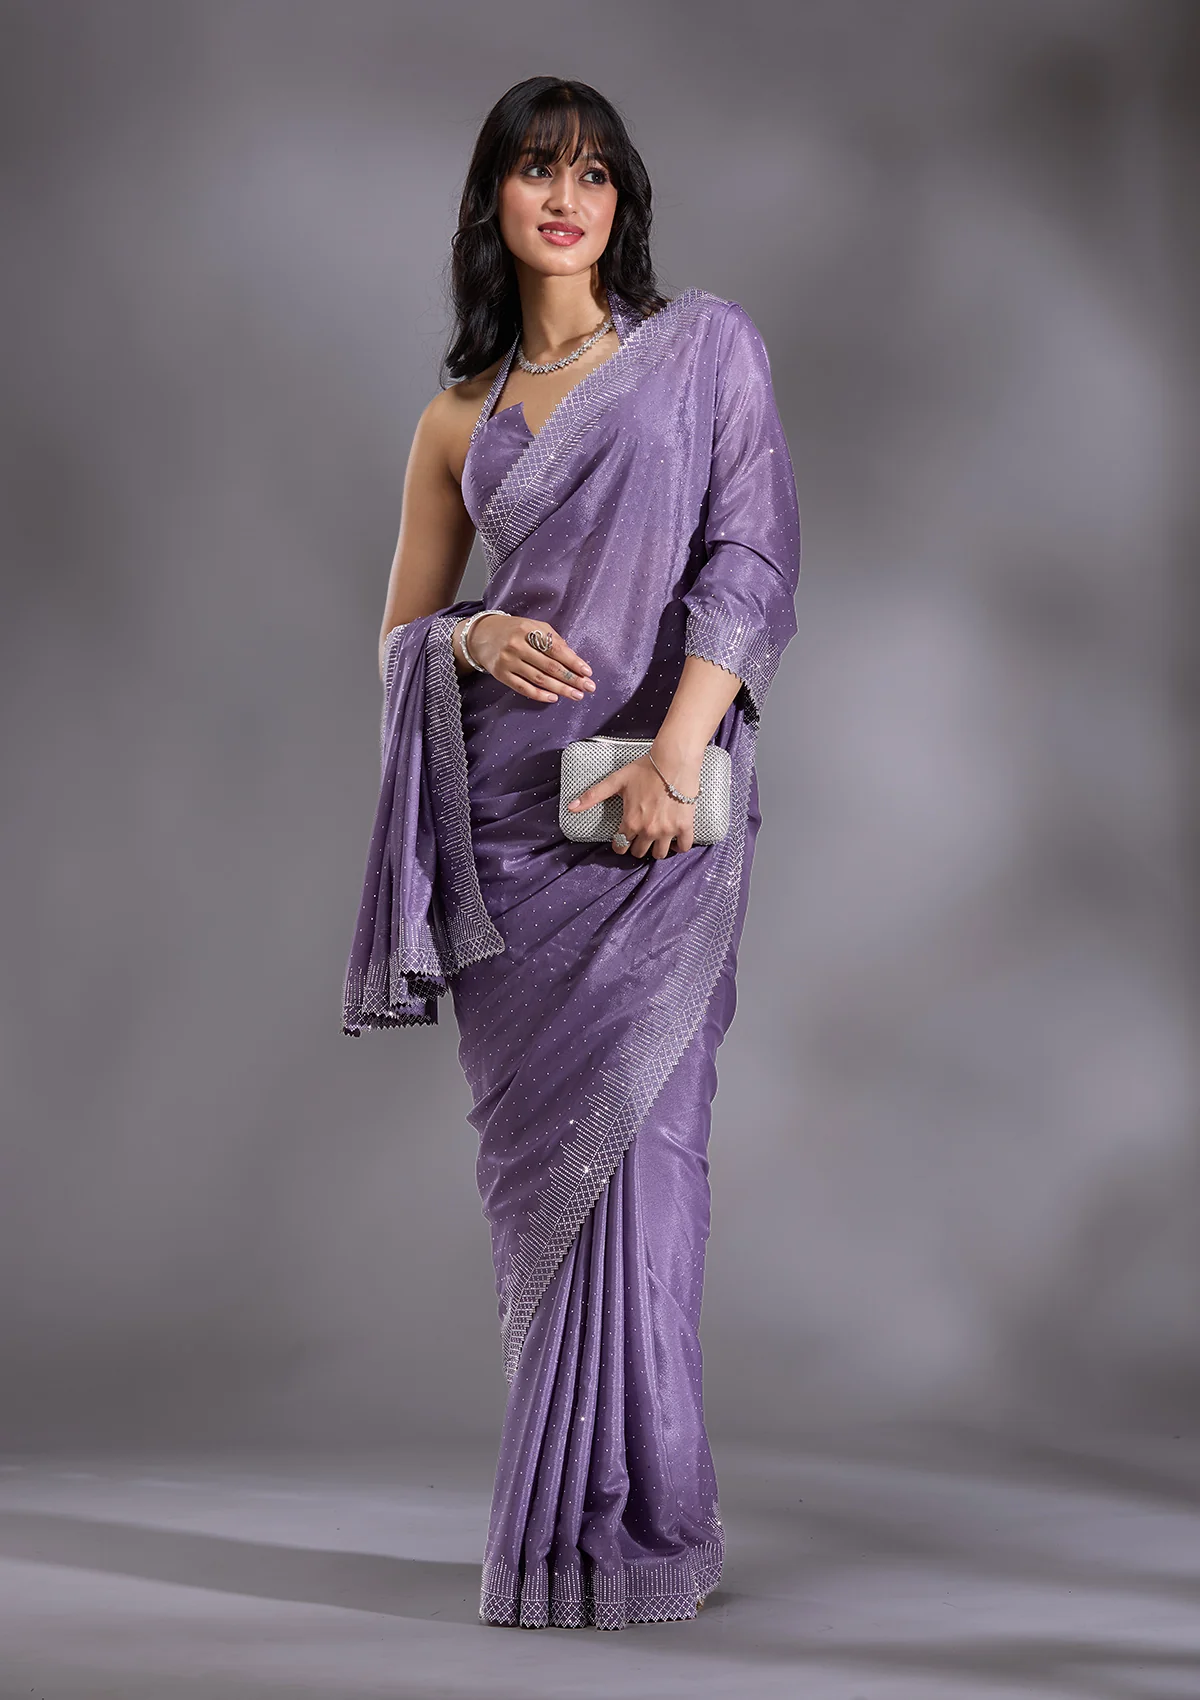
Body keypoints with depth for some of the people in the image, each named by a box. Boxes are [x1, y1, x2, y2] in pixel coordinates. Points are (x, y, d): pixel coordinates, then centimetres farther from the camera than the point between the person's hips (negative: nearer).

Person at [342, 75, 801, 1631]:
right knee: (537, 1150, 3)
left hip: (661, 803, -3)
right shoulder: (459, 418, 17)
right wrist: (476, 635, -6)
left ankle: (630, 1524, -4)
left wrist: (678, 753, -15)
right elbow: (400, 636, 19)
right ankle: (569, 1511, 11)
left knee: (624, 1139, -10)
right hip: (507, 813, 3)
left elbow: (751, 556, -3)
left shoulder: (707, 347, 8)